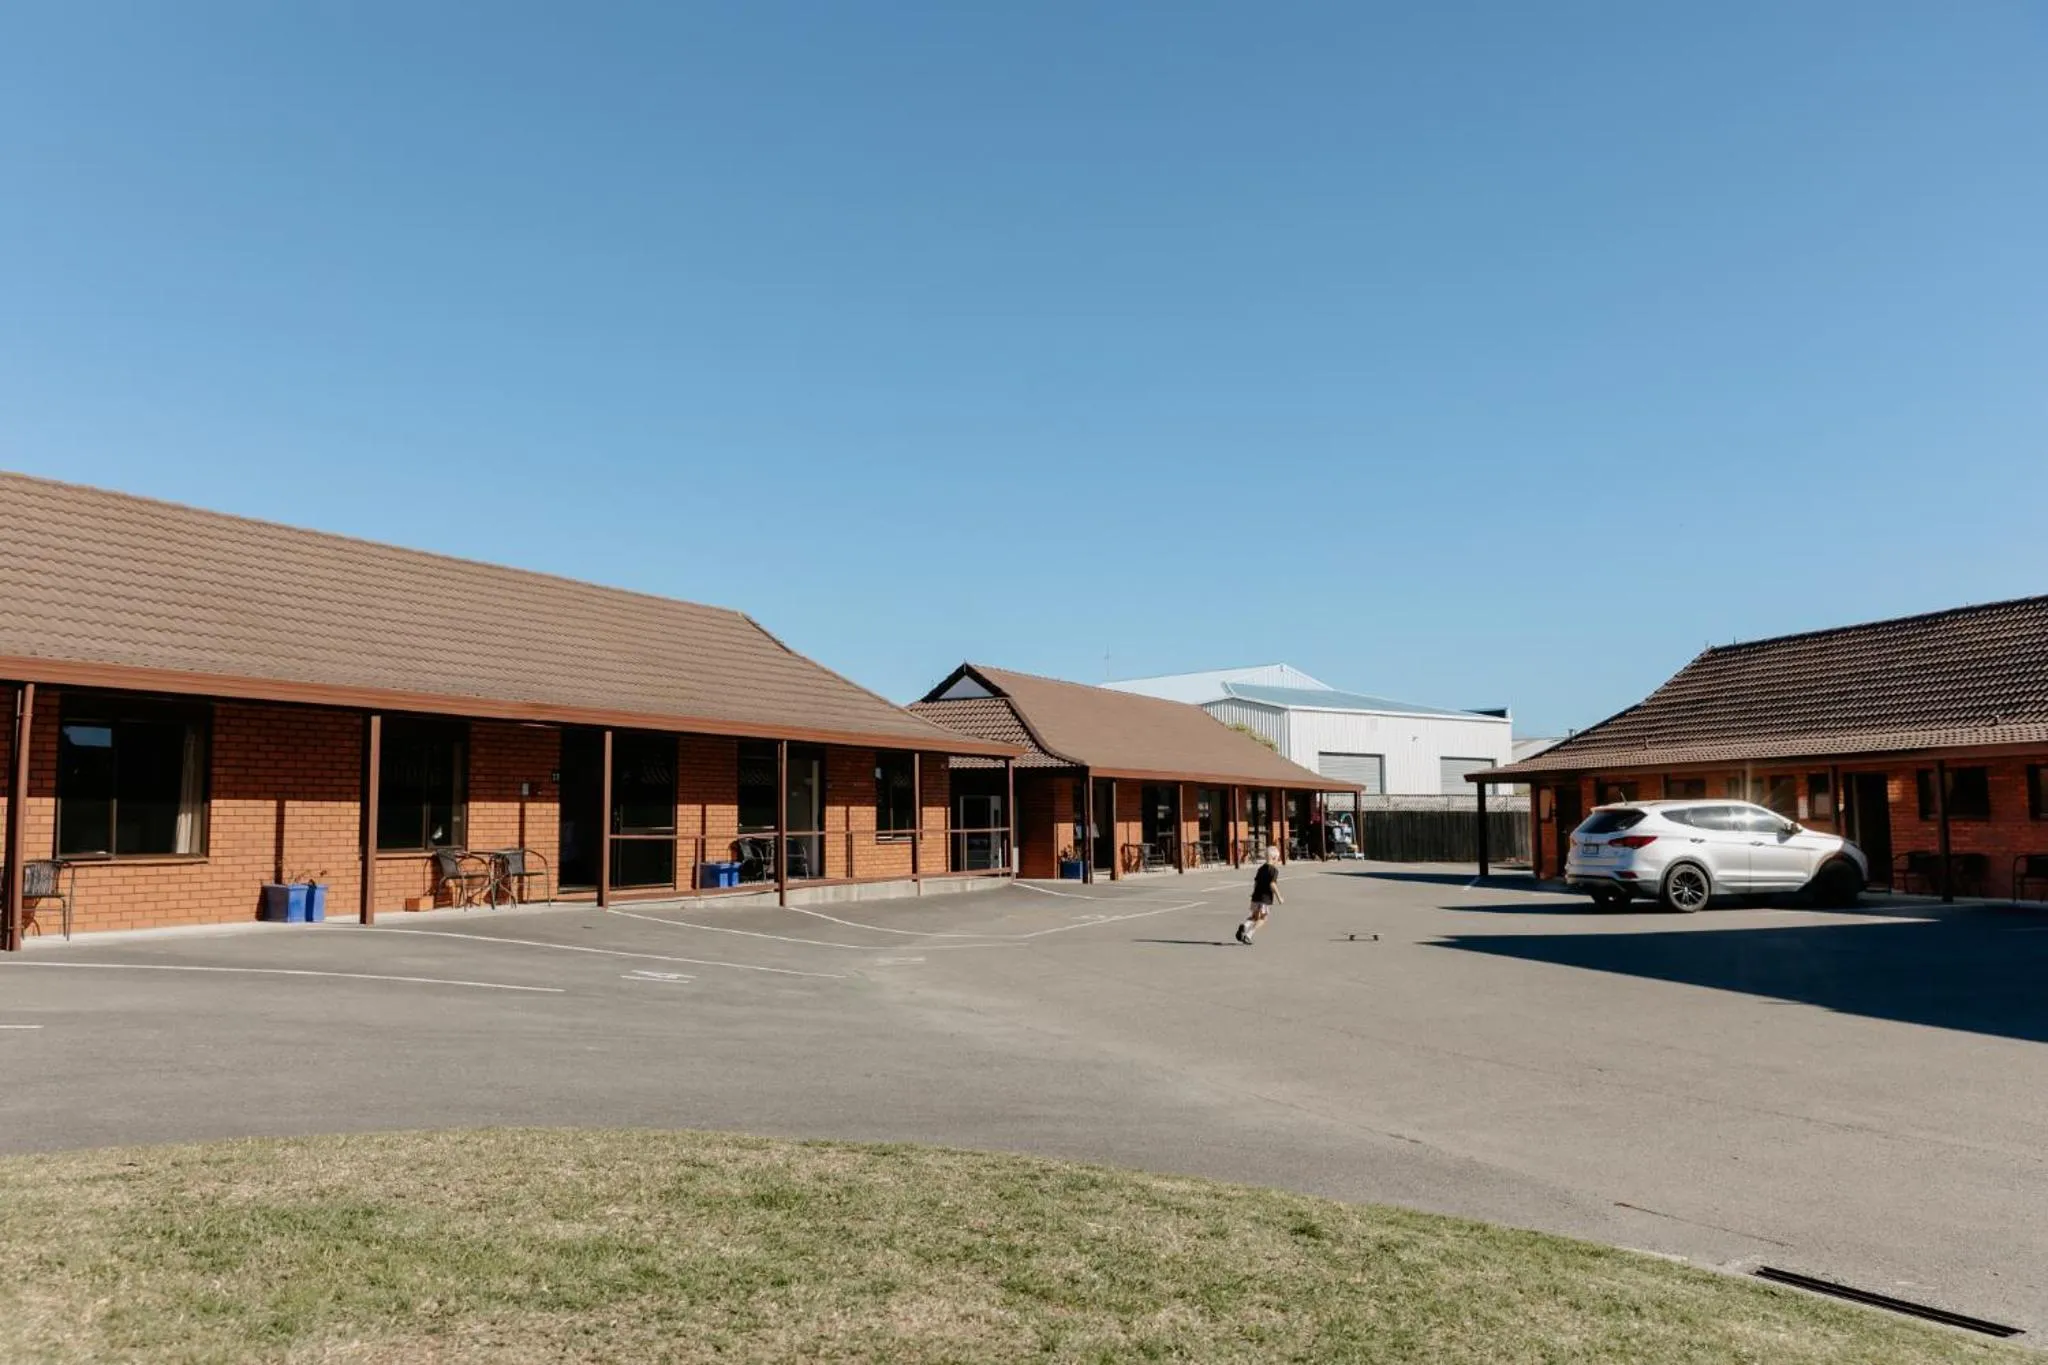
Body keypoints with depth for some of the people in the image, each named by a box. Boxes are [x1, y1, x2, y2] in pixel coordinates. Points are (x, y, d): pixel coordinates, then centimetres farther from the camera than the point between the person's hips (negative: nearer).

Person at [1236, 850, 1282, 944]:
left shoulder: (1261, 868, 13)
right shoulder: (1274, 870, -9)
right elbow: (1272, 884, -18)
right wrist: (1279, 897, -13)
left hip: (1256, 896, 7)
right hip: (1266, 898, -7)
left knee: (1255, 916, 18)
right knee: (1262, 918, 2)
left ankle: (1244, 926, -11)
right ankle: (1247, 935, -11)